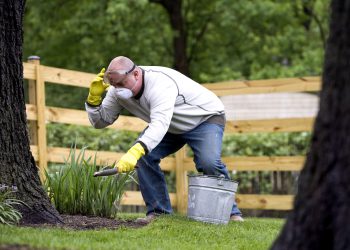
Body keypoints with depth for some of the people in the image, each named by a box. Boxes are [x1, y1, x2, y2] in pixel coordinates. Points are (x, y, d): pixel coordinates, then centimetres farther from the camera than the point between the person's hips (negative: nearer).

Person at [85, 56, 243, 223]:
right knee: (144, 155, -15)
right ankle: (158, 211, -4)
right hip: (173, 127, 7)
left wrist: (135, 152, -67)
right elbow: (100, 121, -8)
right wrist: (94, 97, -28)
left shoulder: (160, 83, -38)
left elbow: (160, 123, -53)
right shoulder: (118, 91, -14)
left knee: (208, 162, -29)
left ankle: (230, 212, -8)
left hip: (206, 117, -7)